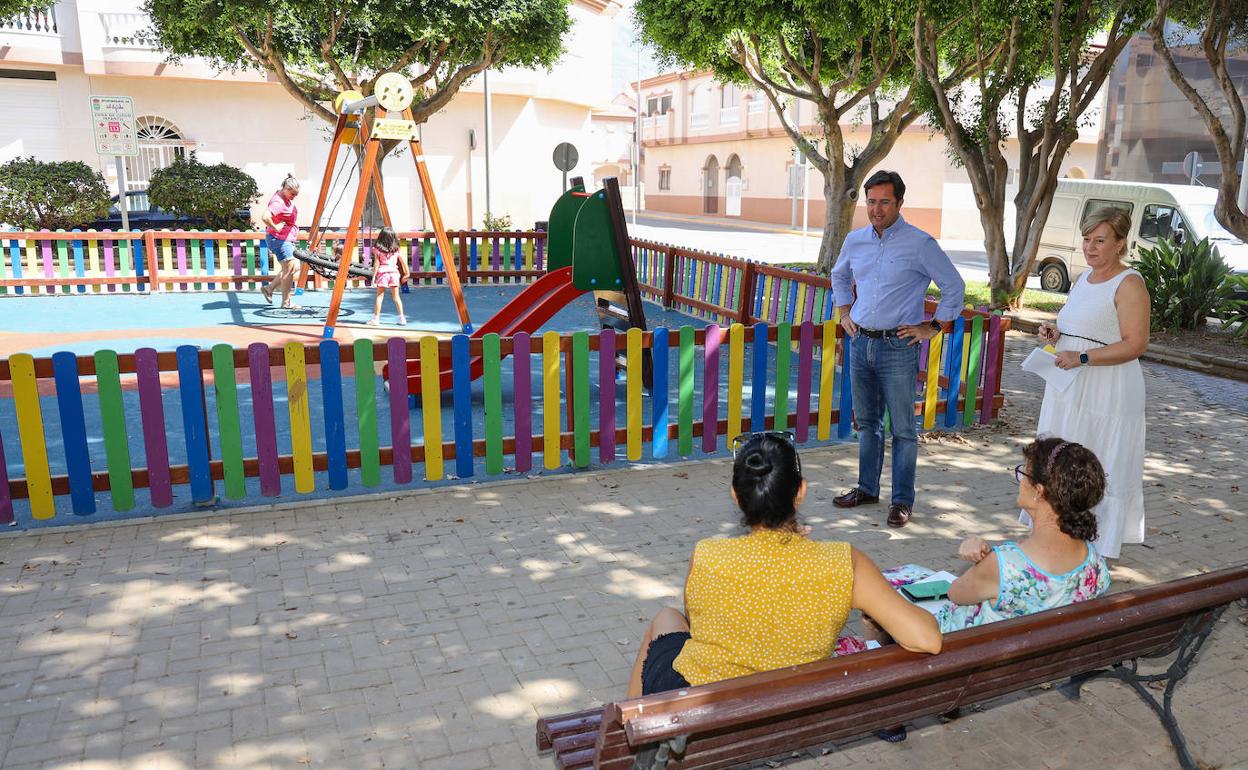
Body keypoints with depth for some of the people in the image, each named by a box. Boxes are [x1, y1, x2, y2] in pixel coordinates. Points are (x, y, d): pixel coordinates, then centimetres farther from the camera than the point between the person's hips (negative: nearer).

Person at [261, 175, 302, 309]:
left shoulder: (286, 199, 9)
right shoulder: (278, 202, -21)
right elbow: (265, 217, -36)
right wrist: (275, 228, -23)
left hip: (287, 239, 10)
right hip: (279, 239, -10)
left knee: (295, 267, 13)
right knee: (289, 269, -9)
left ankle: (269, 288, 20)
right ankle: (286, 303, -2)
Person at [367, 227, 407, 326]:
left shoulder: (377, 250, -3)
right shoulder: (396, 250, 4)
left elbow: (376, 264, -5)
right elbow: (404, 262, 7)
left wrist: (373, 277, -1)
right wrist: (406, 273, 17)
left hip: (382, 274, -2)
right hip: (394, 273, 3)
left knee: (379, 296, 2)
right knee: (396, 296, 10)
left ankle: (376, 319, 1)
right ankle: (402, 318, 10)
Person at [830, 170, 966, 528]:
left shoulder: (920, 243, -9)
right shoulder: (855, 240, 7)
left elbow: (954, 287, -2)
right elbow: (839, 277, 27)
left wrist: (932, 327, -4)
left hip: (898, 347, -5)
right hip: (860, 343, 5)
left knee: (902, 428, 1)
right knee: (867, 422, 15)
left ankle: (902, 500, 11)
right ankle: (867, 488, 27)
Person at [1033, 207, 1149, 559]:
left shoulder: (1129, 283, -12)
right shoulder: (1082, 280, 14)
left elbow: (1136, 344, -19)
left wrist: (1082, 358, -24)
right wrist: (1055, 333, 6)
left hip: (1108, 394, -8)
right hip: (1069, 388, 9)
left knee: (1101, 470, -2)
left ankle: (1101, 547, 10)